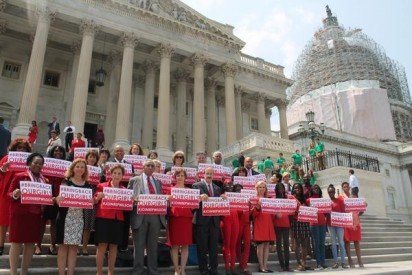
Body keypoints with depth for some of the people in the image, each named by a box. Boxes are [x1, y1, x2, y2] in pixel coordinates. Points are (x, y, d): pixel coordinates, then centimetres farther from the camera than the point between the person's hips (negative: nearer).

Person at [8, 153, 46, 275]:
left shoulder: (44, 180, 11)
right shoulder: (19, 176, -3)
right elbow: (10, 193, -3)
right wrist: (15, 195, -24)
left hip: (36, 215, 5)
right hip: (20, 213, -5)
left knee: (31, 243, 8)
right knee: (16, 243, 1)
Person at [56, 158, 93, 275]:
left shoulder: (87, 185, 9)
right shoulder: (66, 181, 0)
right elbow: (59, 197, -5)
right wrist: (58, 199, -27)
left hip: (79, 218, 3)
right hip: (65, 217, -3)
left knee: (74, 246, 8)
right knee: (63, 245, 2)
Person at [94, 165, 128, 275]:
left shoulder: (124, 190, 13)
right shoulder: (102, 186, 4)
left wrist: (130, 201, -6)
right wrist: (98, 197, -18)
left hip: (118, 219, 3)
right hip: (103, 218, -3)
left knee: (114, 246, 7)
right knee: (102, 245, -3)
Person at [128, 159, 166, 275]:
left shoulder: (158, 182, 18)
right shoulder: (134, 180, 7)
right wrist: (134, 200, -16)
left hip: (155, 215, 3)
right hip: (140, 215, -3)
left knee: (153, 245, 10)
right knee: (139, 245, 3)